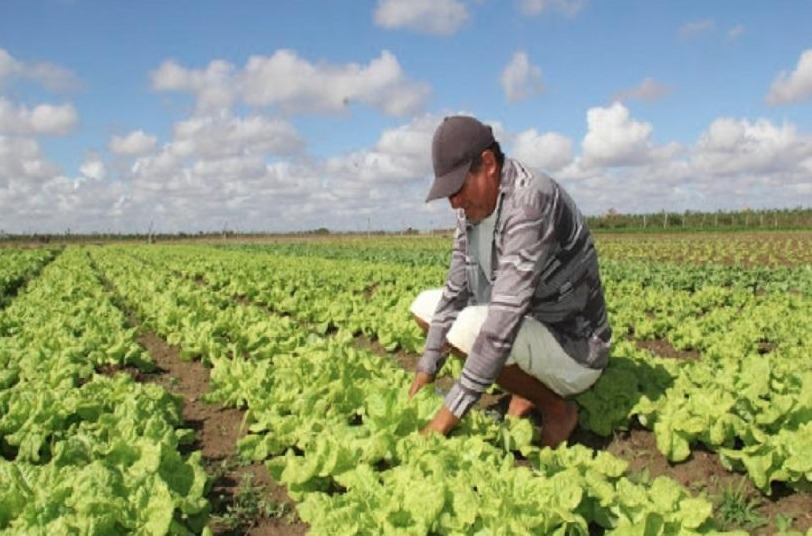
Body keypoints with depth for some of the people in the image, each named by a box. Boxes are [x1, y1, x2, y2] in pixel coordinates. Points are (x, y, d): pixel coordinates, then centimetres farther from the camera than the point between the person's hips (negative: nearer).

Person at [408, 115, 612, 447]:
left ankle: (556, 409, -6)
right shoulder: (473, 207, -1)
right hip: (530, 330, 9)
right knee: (425, 306, 6)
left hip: (573, 352, -9)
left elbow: (507, 313, -35)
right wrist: (423, 376, -2)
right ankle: (525, 391, 8)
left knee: (469, 329, -33)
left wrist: (451, 411, -32)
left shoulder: (530, 200, -29)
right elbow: (455, 292, 2)